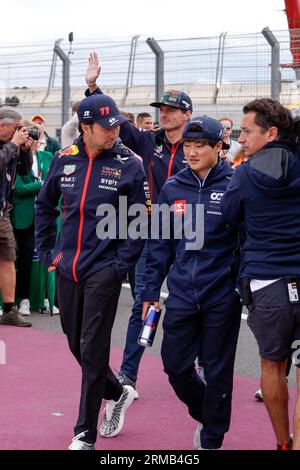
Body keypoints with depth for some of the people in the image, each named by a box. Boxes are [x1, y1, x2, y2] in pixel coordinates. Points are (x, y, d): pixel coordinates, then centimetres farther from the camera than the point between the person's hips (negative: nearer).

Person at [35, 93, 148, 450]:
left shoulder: (129, 165, -7)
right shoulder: (64, 160, 3)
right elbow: (44, 206, 16)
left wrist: (121, 265, -10)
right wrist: (46, 252, 12)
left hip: (103, 272, -4)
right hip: (67, 270, 5)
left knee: (92, 351, -6)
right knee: (77, 345, 15)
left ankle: (85, 435, 3)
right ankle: (117, 393, 40)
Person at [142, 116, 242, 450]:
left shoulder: (234, 185, -6)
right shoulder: (172, 188, 5)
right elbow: (160, 244, 9)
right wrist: (151, 290, 8)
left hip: (221, 295, -3)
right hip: (181, 294, 4)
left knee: (217, 371, 7)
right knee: (175, 366, 8)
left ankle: (212, 438, 25)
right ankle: (205, 415, 35)